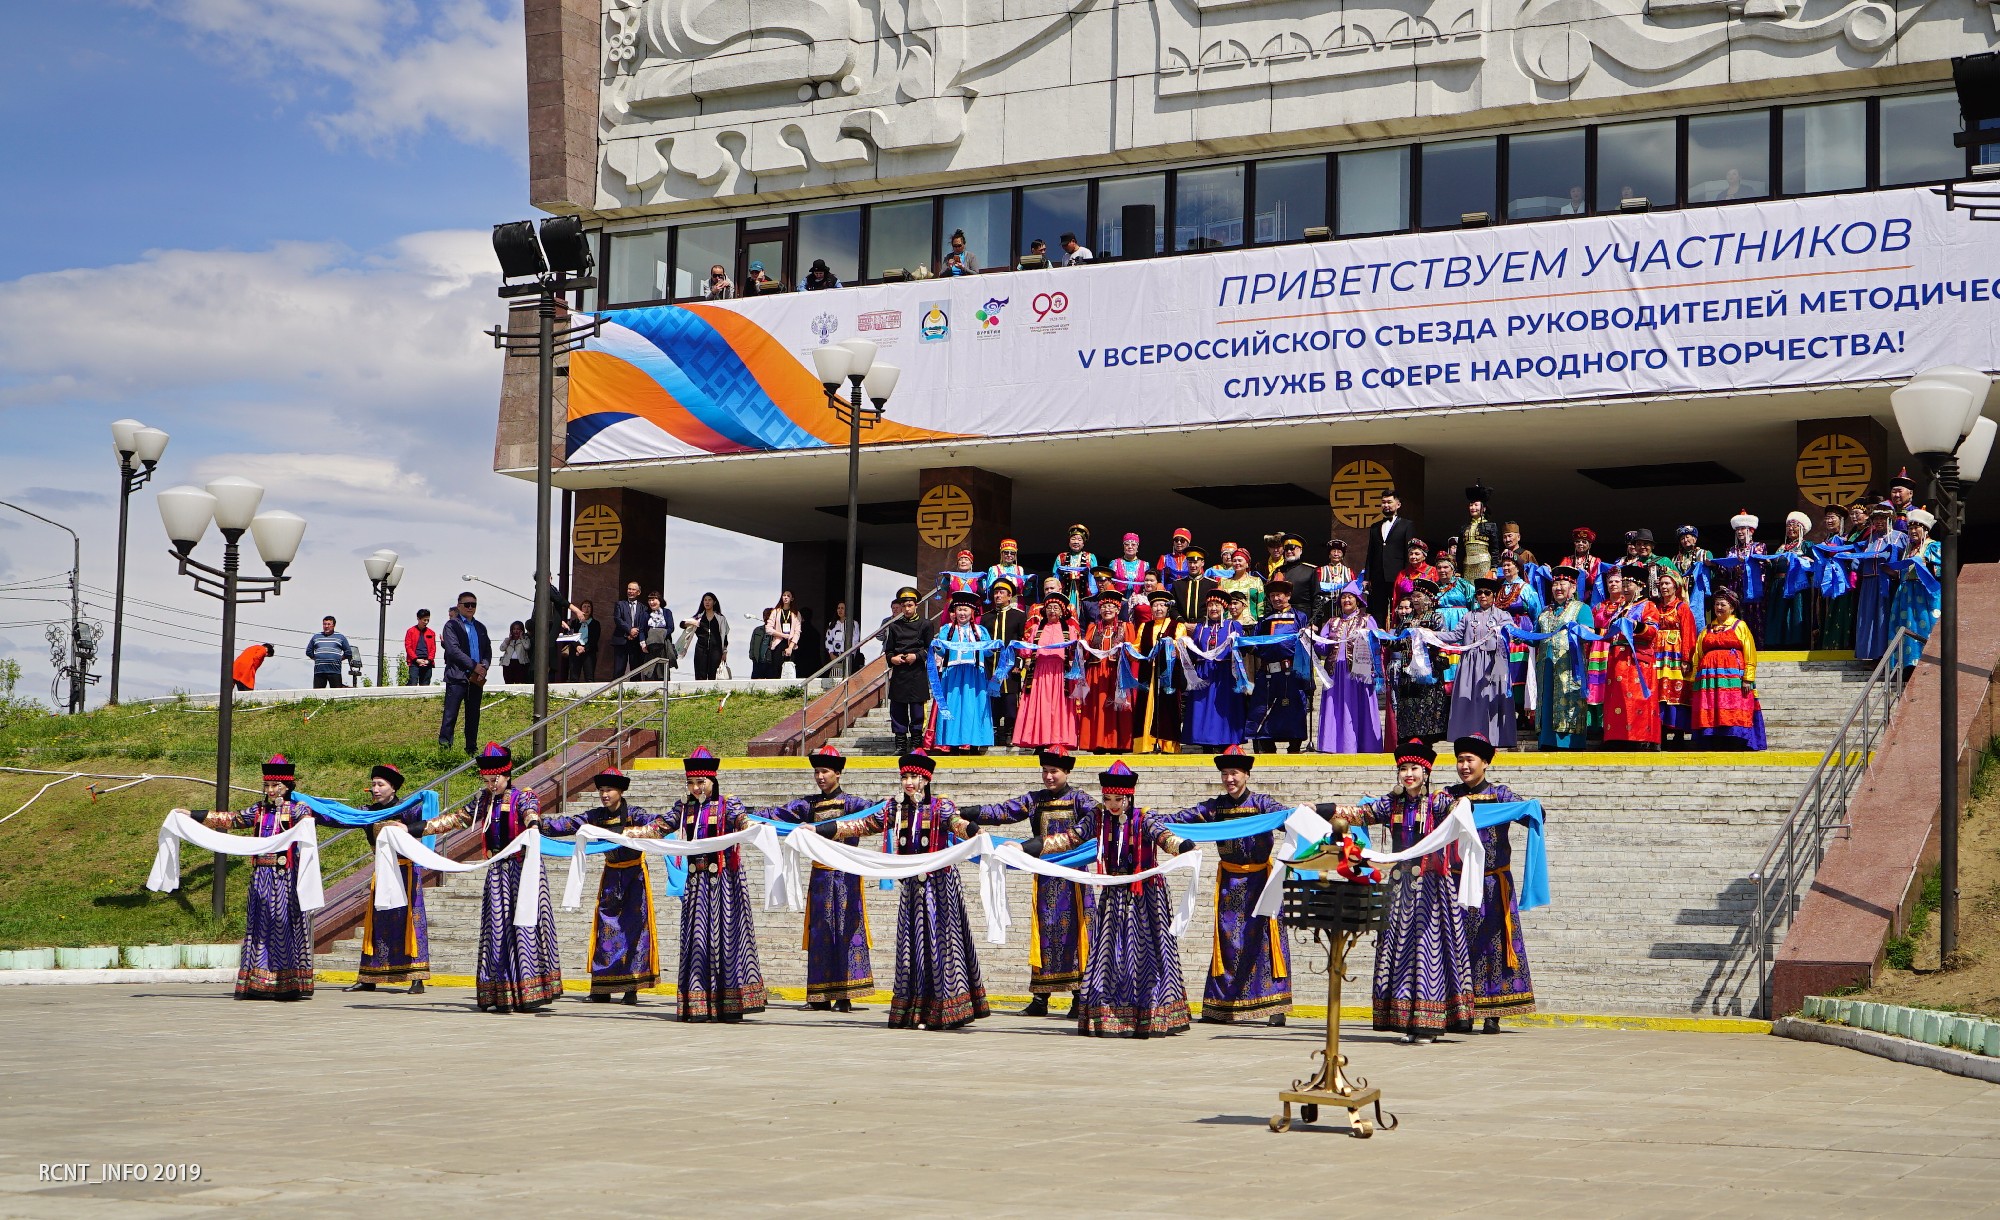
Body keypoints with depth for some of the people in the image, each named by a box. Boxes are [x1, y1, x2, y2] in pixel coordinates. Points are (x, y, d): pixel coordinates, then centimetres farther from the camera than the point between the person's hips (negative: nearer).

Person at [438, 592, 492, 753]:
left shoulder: (481, 628, 19)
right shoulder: (451, 626, -1)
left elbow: (488, 650, 16)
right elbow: (453, 650, -12)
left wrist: (484, 667, -5)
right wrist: (474, 665, -15)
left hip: (476, 678, 6)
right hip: (457, 677, -6)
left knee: (473, 716, 9)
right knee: (450, 715, -6)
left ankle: (471, 748, 14)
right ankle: (444, 746, -3)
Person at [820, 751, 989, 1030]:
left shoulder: (941, 806, -5)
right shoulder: (896, 810, 9)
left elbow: (957, 824, -24)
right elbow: (863, 825, 12)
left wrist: (975, 833, -48)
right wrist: (818, 829, 9)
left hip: (940, 883, -5)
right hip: (912, 885, 5)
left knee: (940, 941, -6)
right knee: (912, 943, 3)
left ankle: (947, 1010, -4)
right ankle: (916, 1011, 6)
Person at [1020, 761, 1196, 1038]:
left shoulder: (1144, 819, -7)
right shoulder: (1097, 817, 2)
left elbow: (1163, 837, -24)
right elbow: (1069, 838, -1)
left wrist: (1185, 846, -46)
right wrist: (1026, 847, -10)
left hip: (1145, 897, -3)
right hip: (1113, 895, 4)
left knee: (1146, 953, -4)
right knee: (1109, 953, 0)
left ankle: (1151, 1018, 1)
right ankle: (1107, 1019, 3)